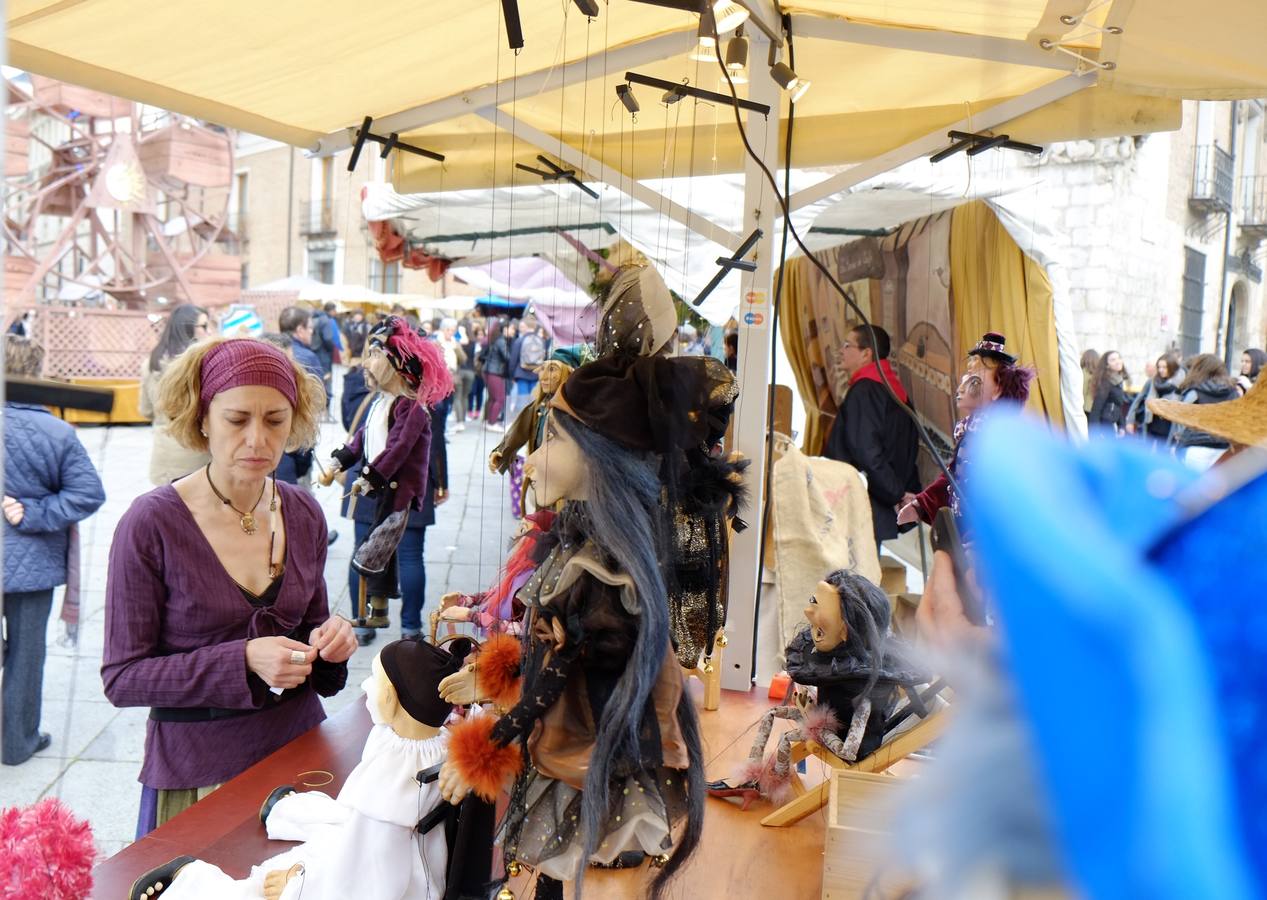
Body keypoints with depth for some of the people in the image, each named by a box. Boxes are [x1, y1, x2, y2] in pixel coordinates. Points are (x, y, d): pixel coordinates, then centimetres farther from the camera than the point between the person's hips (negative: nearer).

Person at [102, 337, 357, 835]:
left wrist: (329, 640, -10)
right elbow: (121, 677, -12)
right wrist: (244, 661, -23)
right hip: (198, 768, -4)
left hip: (300, 746, 4)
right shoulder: (152, 523, -15)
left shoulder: (303, 514, -2)